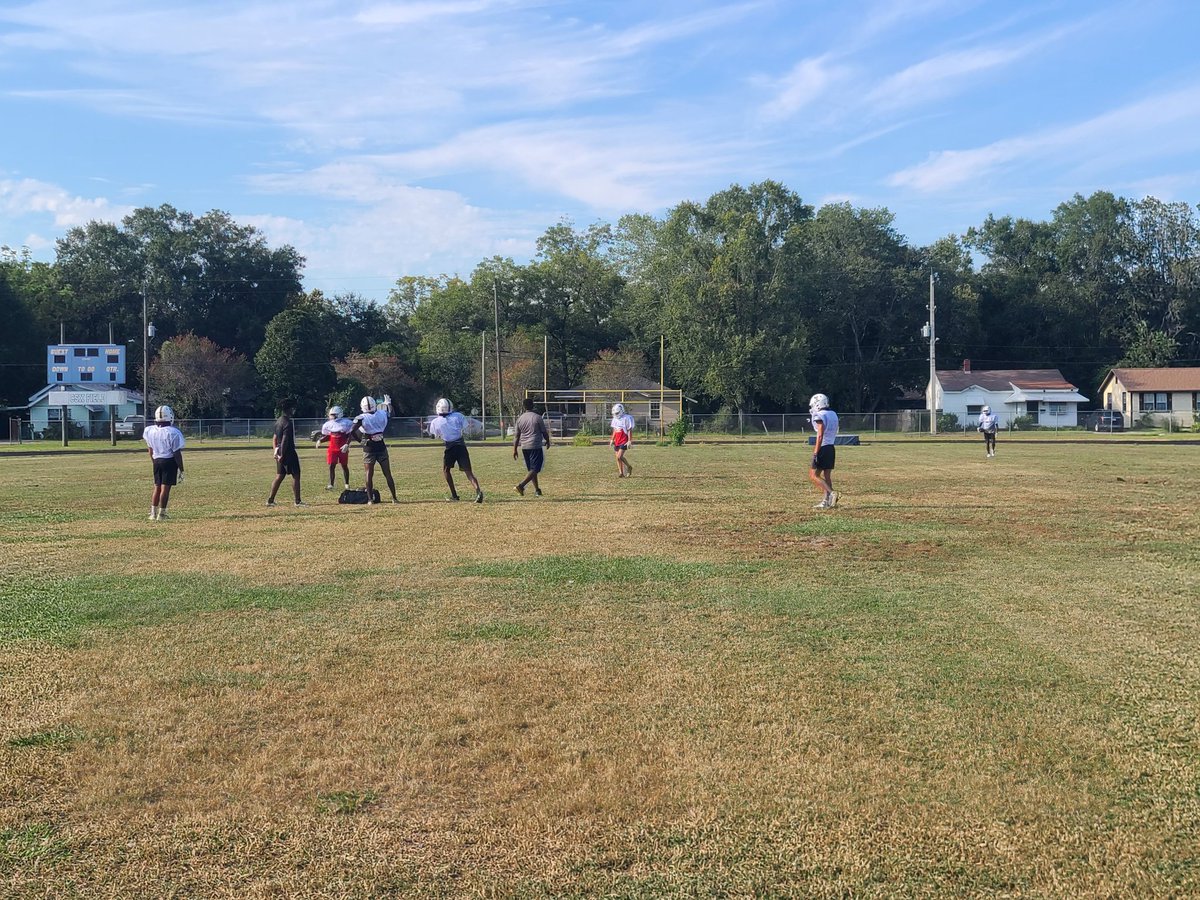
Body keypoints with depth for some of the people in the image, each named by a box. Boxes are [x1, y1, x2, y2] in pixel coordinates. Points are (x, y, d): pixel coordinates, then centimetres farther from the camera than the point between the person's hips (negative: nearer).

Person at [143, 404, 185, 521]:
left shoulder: (150, 431, 0)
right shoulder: (173, 433, -17)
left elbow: (151, 450, 12)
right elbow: (177, 453, -14)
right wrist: (181, 469, -7)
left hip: (157, 461, 5)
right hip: (170, 462, -5)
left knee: (157, 487, 15)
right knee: (165, 488, 0)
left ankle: (153, 513, 18)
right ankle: (161, 514, 2)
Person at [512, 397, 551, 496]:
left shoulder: (520, 418, 4)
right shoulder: (537, 417, -8)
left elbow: (516, 436, 6)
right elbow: (544, 432, -1)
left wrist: (514, 449, 11)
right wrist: (547, 441, 18)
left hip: (524, 447, 6)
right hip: (536, 446, -6)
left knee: (531, 469, 16)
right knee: (534, 469, -5)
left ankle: (537, 489, 21)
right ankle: (521, 485, -22)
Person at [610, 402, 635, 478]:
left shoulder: (626, 418, -12)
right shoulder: (615, 419, 12)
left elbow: (630, 431, -12)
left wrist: (629, 441, -16)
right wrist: (612, 440, 18)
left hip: (624, 441, -8)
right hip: (617, 441, 8)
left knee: (619, 457, -16)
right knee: (618, 458, 5)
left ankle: (629, 467, 6)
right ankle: (621, 473, 12)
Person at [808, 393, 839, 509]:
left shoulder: (820, 416, -13)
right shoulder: (833, 414, 13)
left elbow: (820, 436, -19)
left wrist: (815, 453, -19)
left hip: (823, 448, -9)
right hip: (831, 448, 9)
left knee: (813, 475, -4)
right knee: (827, 475, 10)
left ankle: (831, 493, -17)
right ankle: (826, 501, 10)